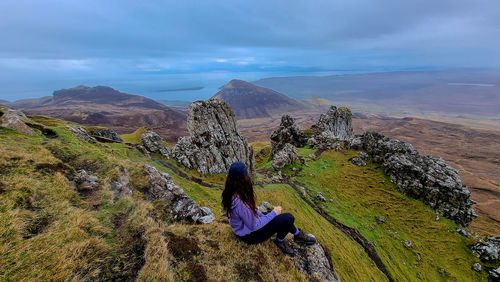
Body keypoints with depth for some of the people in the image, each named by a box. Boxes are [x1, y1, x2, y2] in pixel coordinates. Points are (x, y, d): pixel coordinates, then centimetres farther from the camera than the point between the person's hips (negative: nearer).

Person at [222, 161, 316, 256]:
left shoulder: (231, 192, -11)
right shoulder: (240, 202, -38)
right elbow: (254, 226, -25)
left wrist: (264, 216, 1)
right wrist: (273, 214, -16)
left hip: (244, 222, 9)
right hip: (249, 235, -8)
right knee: (288, 218, -8)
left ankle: (297, 234, 31)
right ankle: (279, 240, 17)